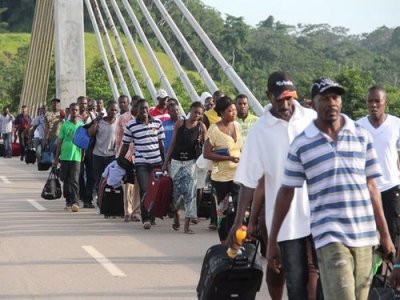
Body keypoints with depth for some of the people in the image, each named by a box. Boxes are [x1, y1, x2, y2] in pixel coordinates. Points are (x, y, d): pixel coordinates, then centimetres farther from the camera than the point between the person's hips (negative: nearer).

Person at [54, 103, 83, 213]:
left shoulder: (81, 125, 3)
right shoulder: (65, 125, 5)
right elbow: (59, 141, 9)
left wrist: (84, 156, 0)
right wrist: (56, 158, 7)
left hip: (76, 157, -2)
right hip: (65, 156, 2)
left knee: (74, 181, -11)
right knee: (66, 181, 8)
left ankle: (75, 202, -14)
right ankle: (68, 202, 17)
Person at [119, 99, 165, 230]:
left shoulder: (157, 122, 4)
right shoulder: (131, 125, -2)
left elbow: (161, 143, 10)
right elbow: (125, 145, 4)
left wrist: (164, 160, 11)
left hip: (157, 161, 3)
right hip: (141, 163, -3)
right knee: (145, 191, -10)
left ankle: (152, 216, 23)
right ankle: (146, 219, -6)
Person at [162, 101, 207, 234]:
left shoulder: (201, 126, 1)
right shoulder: (180, 123, 3)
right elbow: (173, 143, 6)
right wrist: (166, 162, 5)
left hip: (190, 162, -1)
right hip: (176, 161, 1)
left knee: (190, 192, -9)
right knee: (175, 191, 5)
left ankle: (187, 225, -9)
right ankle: (176, 215, 33)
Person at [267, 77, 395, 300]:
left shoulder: (362, 136, 9)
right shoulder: (301, 144, 2)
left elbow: (371, 185, 12)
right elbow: (286, 192, 5)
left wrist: (384, 233, 10)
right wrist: (272, 240, 6)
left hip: (365, 234, 3)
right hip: (330, 237, -3)